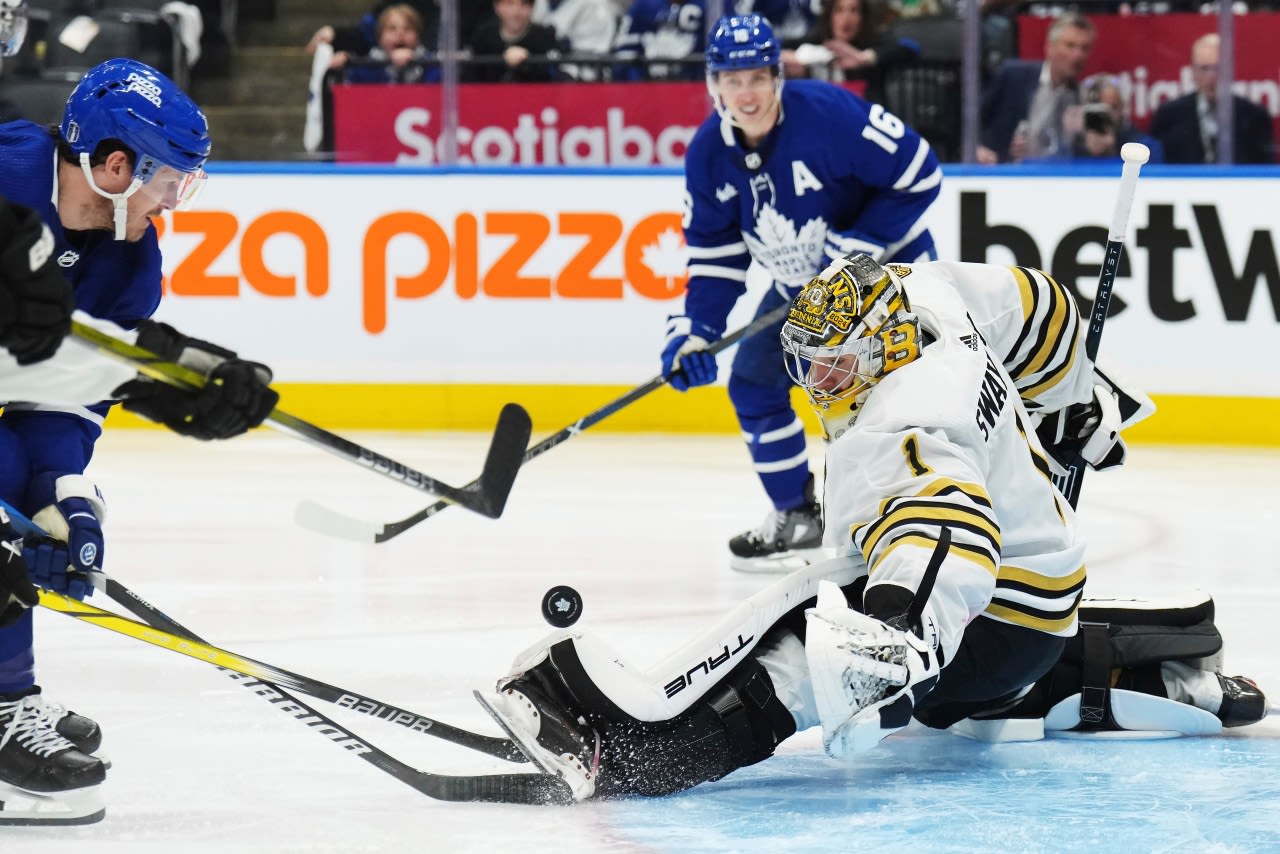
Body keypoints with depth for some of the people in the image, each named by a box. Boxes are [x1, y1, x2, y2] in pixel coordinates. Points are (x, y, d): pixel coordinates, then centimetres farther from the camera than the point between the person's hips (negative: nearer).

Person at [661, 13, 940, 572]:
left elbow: (917, 175, -24)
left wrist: (858, 247, -27)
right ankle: (798, 519, 23)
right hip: (800, 284, 7)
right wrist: (695, 329, -15)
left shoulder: (829, 114, -29)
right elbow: (715, 255, -2)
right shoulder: (709, 154, -9)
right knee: (754, 385, 7)